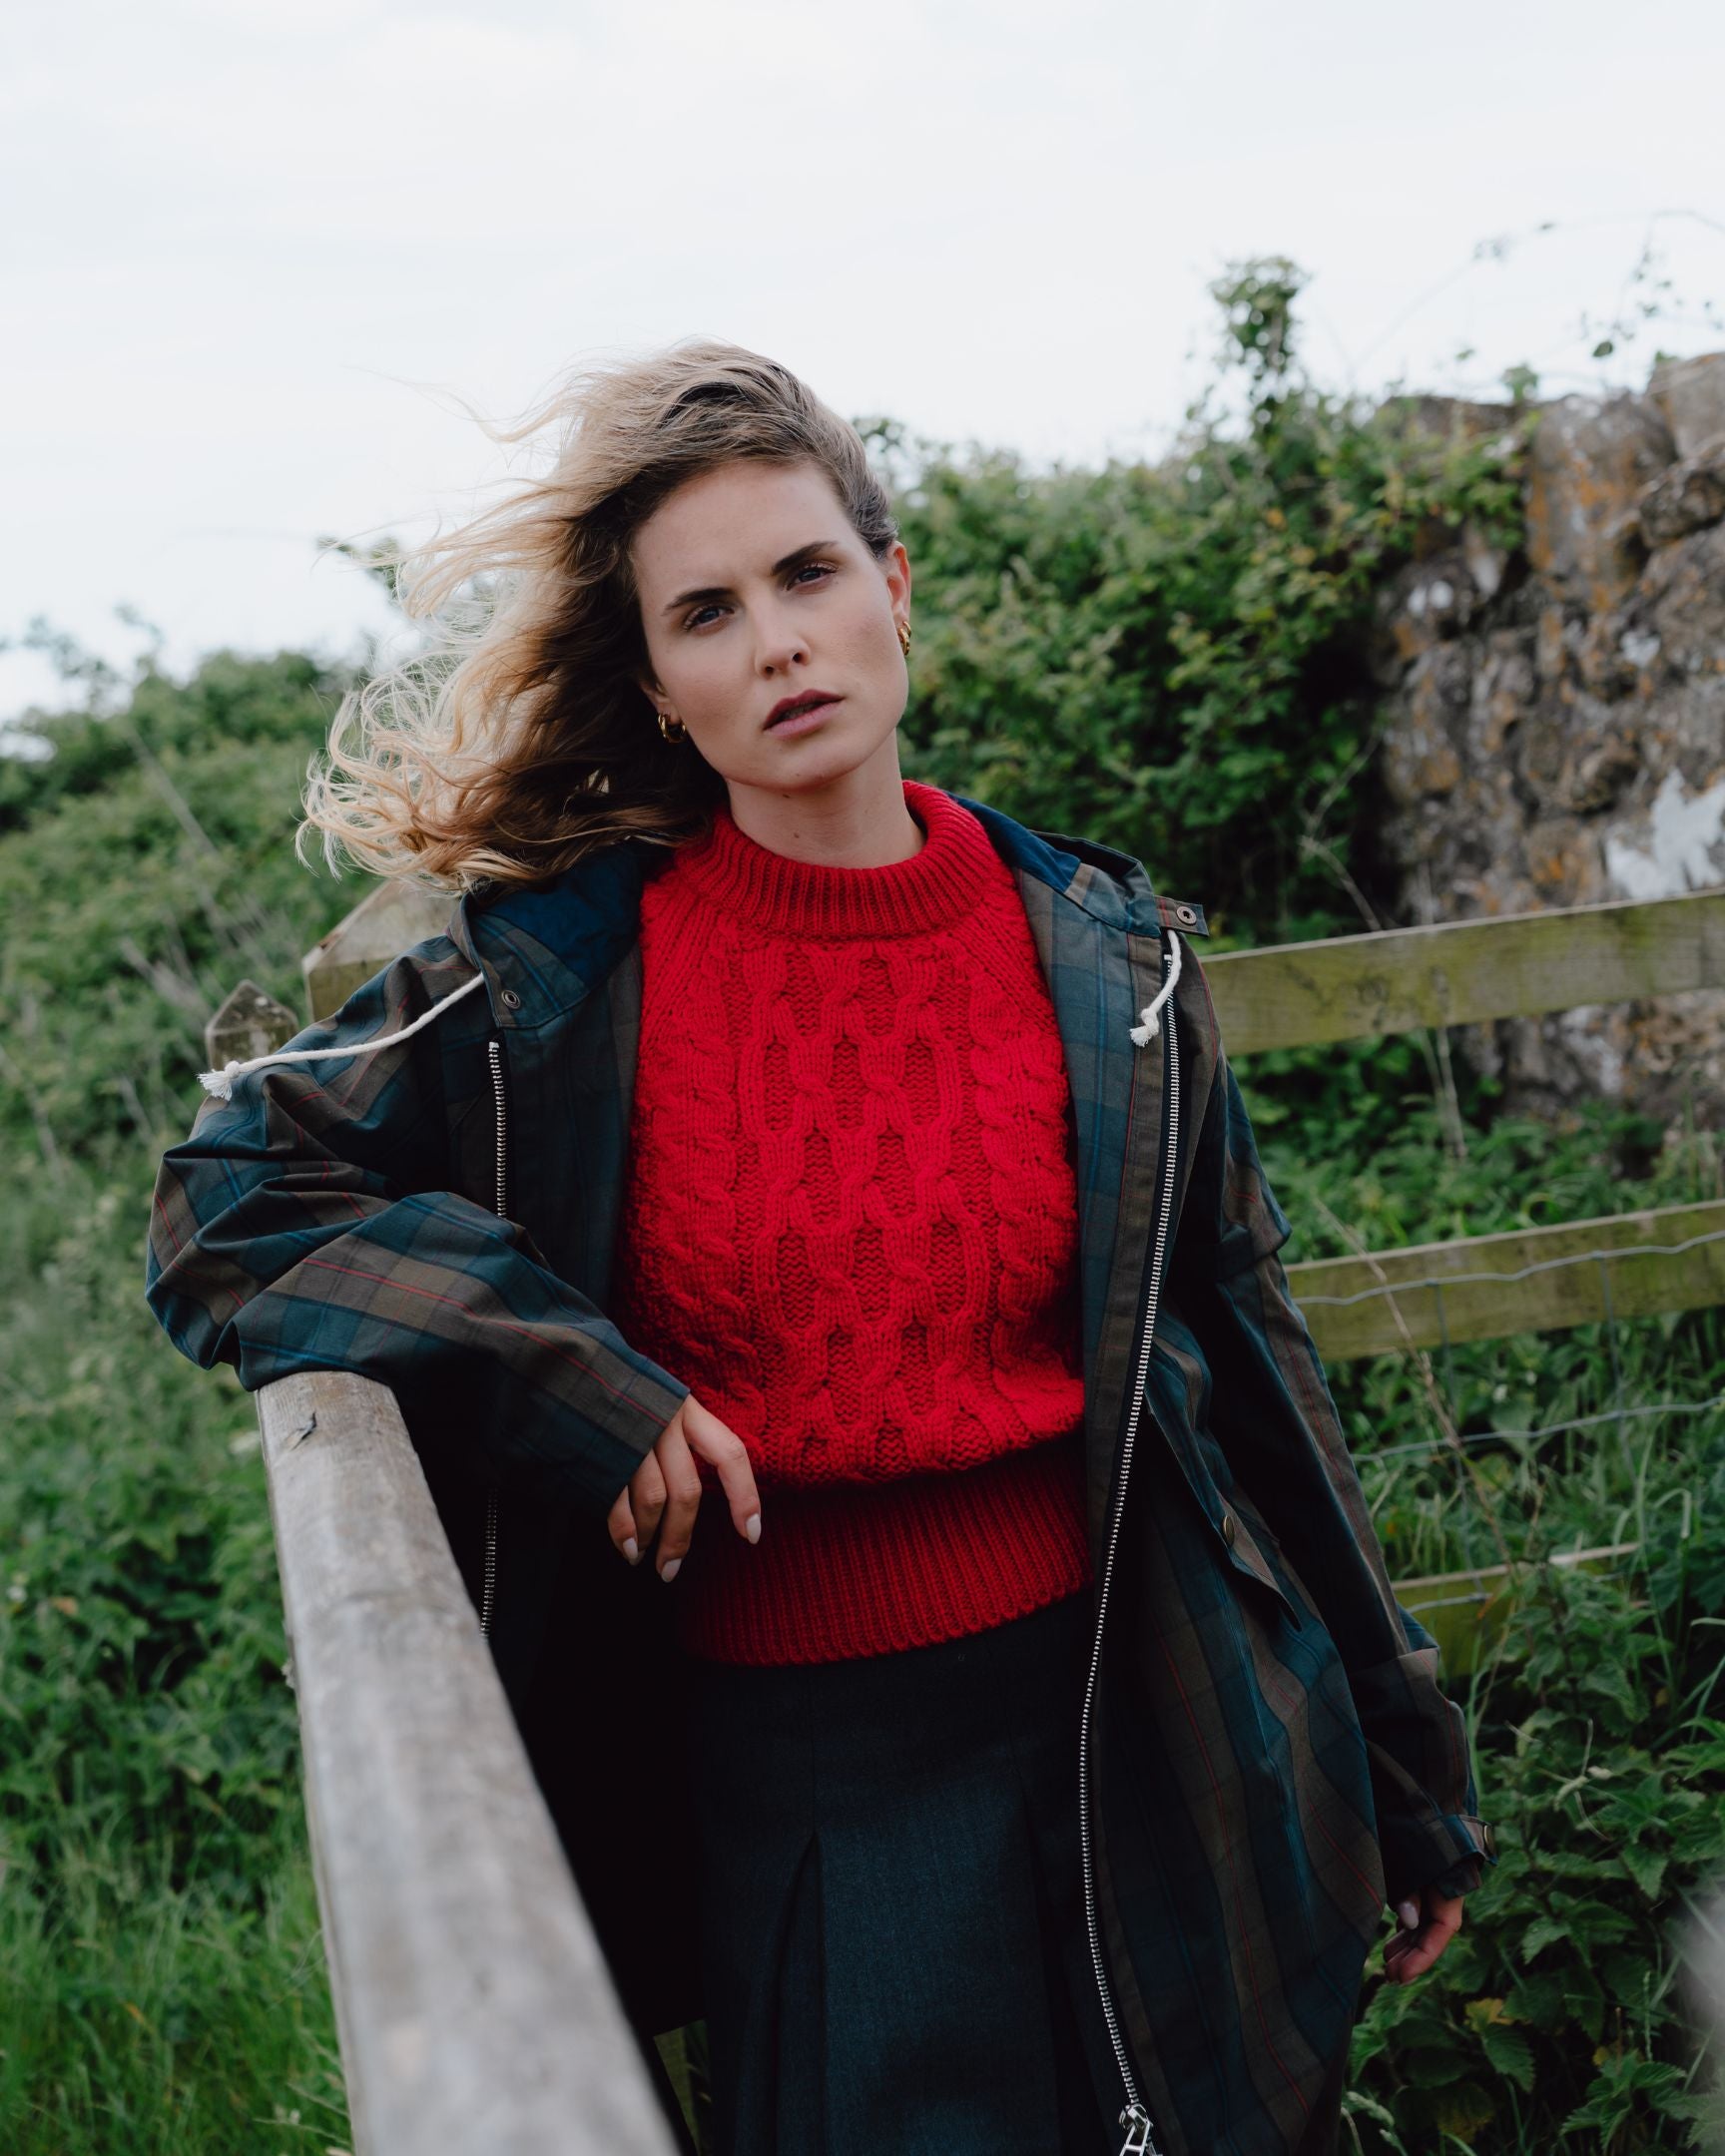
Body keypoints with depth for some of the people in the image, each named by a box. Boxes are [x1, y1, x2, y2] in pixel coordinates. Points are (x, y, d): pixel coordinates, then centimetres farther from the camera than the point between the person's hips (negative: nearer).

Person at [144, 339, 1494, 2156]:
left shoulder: (1104, 960, -2)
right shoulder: (560, 981, -7)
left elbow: (1241, 1360, 4)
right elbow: (227, 1203, -2)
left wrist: (1410, 1769, 9)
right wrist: (557, 1376, -17)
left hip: (1137, 1729, 2)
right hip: (789, 1783, -1)